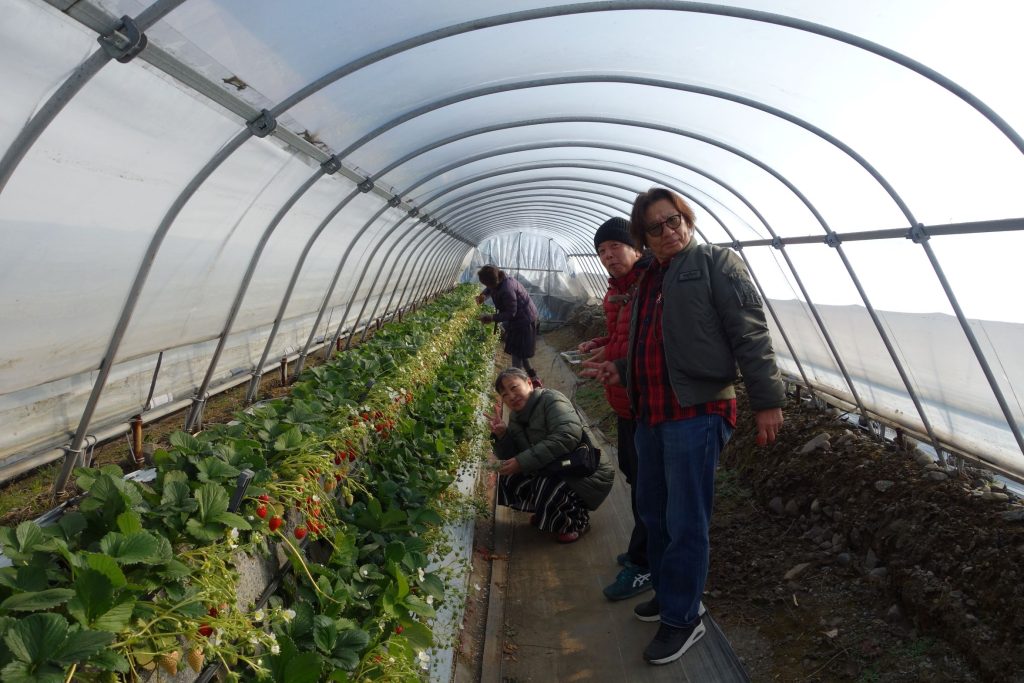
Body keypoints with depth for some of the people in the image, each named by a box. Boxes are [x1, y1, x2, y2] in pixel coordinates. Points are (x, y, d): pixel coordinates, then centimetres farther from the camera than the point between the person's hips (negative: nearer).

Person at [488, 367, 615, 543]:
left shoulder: (551, 400, -18)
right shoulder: (516, 418, 6)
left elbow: (569, 435, -35)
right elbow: (510, 457, 4)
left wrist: (523, 461, -33)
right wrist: (501, 435, -16)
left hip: (588, 475, -8)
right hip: (555, 473, 8)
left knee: (546, 487, -31)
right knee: (509, 478, -2)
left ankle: (577, 521, -1)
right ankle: (545, 513, 19)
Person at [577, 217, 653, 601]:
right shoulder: (617, 290, 13)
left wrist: (611, 354, -21)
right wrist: (600, 344, 5)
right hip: (625, 400, 10)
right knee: (632, 471, 20)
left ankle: (643, 563, 17)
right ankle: (644, 549, 38)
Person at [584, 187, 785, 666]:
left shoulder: (716, 263, -4)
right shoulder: (648, 281, 19)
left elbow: (750, 333, -11)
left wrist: (766, 399, -15)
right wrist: (620, 371, 10)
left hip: (697, 412, -8)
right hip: (651, 413, 8)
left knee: (685, 522, 0)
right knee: (653, 511, 18)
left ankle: (683, 619, 18)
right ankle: (668, 594, 37)